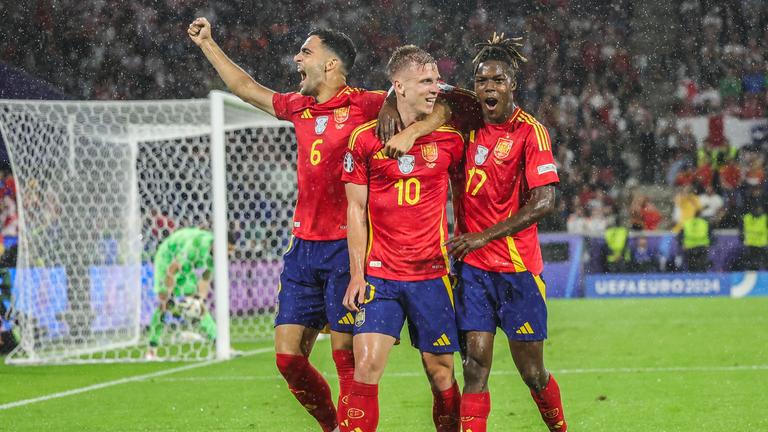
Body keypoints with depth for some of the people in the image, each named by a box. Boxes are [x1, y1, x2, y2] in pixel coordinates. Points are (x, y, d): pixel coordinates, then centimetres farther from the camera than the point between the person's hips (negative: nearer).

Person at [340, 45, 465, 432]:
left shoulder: (449, 139, 3)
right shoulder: (365, 138, 0)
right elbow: (356, 208, 3)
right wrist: (357, 273, -3)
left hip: (431, 274, 1)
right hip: (379, 275, -1)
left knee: (440, 372, 4)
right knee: (367, 367, -11)